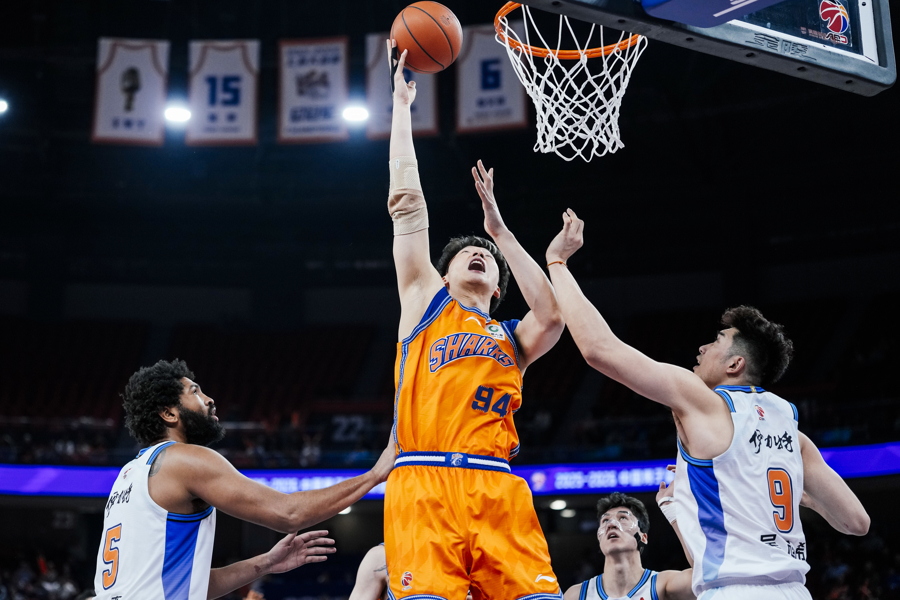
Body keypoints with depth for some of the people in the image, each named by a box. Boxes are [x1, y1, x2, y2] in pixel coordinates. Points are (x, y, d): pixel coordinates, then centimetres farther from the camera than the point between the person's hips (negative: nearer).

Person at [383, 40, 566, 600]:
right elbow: (408, 202, 19)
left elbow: (551, 315, 3)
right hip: (424, 482, -2)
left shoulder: (512, 338, 27)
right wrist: (401, 103, 22)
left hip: (497, 488, 2)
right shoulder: (425, 300, 24)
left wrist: (499, 228, 13)